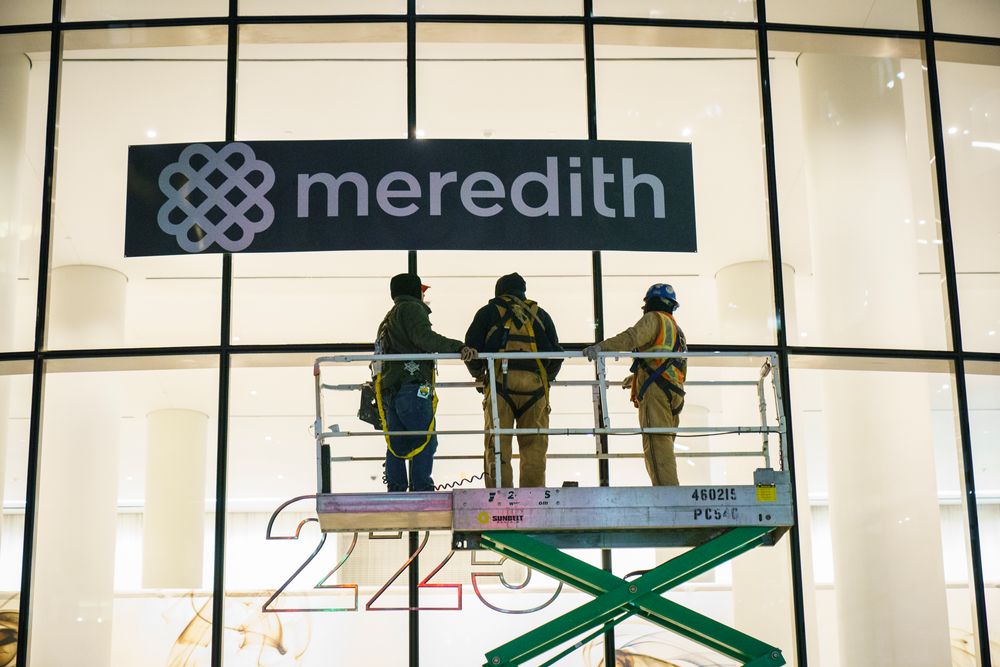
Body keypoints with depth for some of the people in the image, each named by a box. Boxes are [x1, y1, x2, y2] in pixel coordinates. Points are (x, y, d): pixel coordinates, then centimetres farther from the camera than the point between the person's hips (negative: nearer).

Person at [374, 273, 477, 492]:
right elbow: (424, 338, -17)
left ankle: (395, 491, 6)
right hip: (412, 387, -9)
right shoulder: (411, 309, 1)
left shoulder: (389, 318, 30)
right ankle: (421, 490, -14)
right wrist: (458, 347, -24)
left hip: (389, 390, 9)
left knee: (397, 445, 8)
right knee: (425, 441, -9)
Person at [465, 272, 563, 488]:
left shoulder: (489, 312, 17)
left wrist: (478, 374, 28)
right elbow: (556, 354, 17)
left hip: (501, 382, -1)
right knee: (535, 446, 4)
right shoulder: (540, 315, 22)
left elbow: (472, 348, 9)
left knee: (497, 445, -1)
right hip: (535, 384, 2)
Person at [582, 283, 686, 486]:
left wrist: (601, 347, -25)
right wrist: (636, 378, 52)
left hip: (656, 390, -9)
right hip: (675, 391, 9)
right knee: (664, 444, 9)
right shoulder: (677, 329, 32)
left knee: (656, 443, -17)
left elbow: (632, 337, -16)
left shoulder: (655, 319, 4)